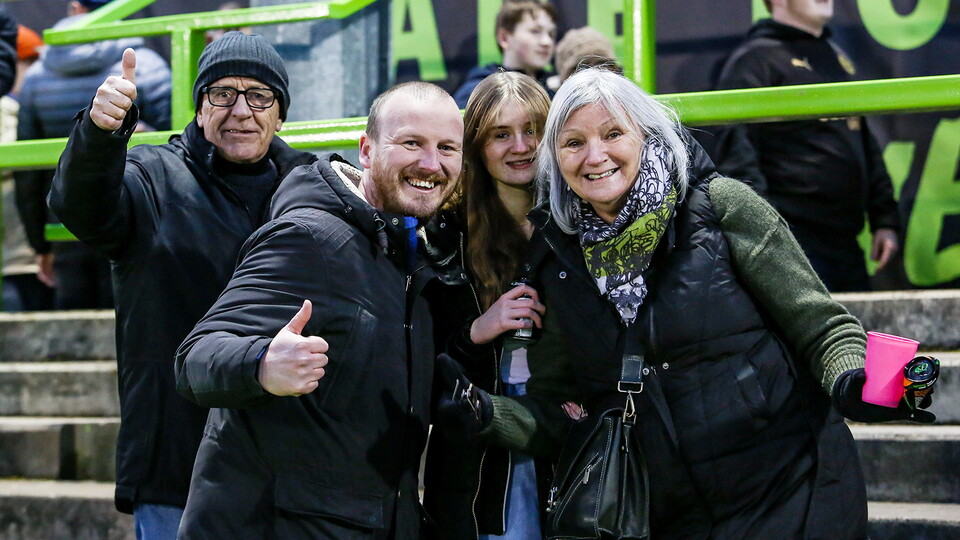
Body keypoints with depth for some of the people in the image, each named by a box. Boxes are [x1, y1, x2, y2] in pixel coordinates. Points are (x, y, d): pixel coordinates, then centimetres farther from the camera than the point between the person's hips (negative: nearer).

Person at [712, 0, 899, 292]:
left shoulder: (837, 57, 23)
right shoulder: (755, 58, -3)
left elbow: (867, 145, 29)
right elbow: (736, 154, -13)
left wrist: (884, 219, 21)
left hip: (845, 243, 8)